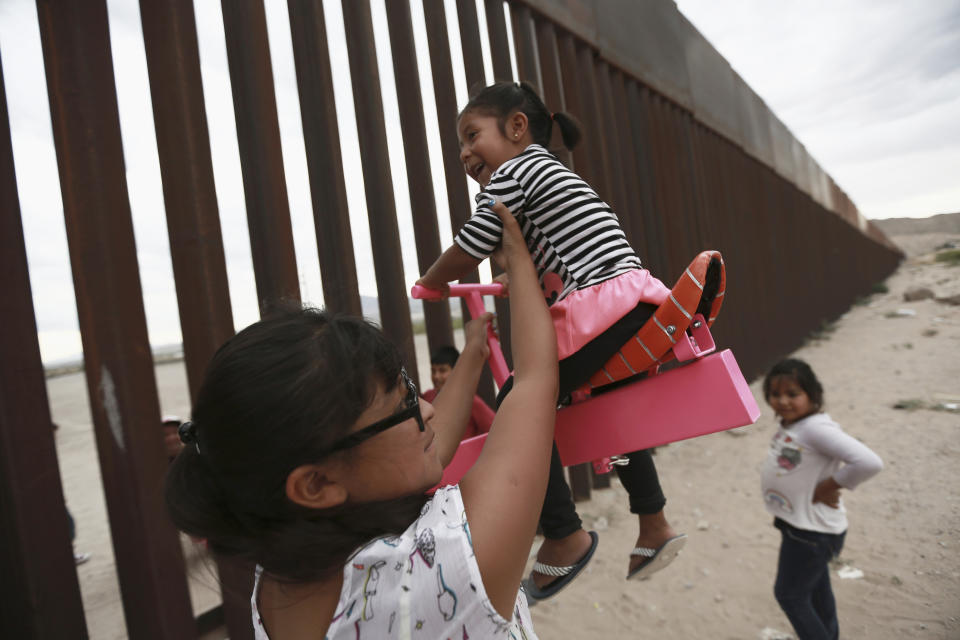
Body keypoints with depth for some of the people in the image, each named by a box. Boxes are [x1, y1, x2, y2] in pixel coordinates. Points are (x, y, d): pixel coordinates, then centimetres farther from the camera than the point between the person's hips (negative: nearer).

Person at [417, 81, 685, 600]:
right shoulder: (550, 171, 28)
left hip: (602, 309, -11)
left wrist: (427, 284, 17)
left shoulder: (512, 172, 0)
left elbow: (464, 254, 0)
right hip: (636, 303, 11)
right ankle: (654, 527, 33)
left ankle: (564, 537, 5)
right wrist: (519, 280, 37)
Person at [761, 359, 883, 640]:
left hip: (811, 532, -8)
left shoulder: (815, 428, -27)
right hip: (797, 524, 8)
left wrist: (830, 486, -25)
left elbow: (869, 463, -36)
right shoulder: (788, 424, -1)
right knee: (815, 591, 27)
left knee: (789, 595, 9)